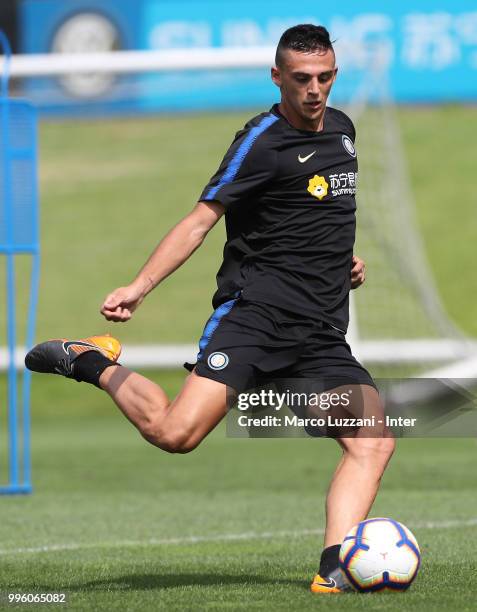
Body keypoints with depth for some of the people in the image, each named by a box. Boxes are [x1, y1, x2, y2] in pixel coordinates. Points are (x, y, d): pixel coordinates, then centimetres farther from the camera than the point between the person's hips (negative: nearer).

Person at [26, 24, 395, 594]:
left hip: (321, 333, 7)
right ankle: (95, 363, 5)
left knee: (373, 443, -11)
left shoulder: (341, 128, 16)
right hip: (256, 308, -7)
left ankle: (335, 570, -16)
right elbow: (201, 220, -10)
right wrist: (139, 286, -21)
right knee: (175, 433, -20)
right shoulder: (262, 141, -7)